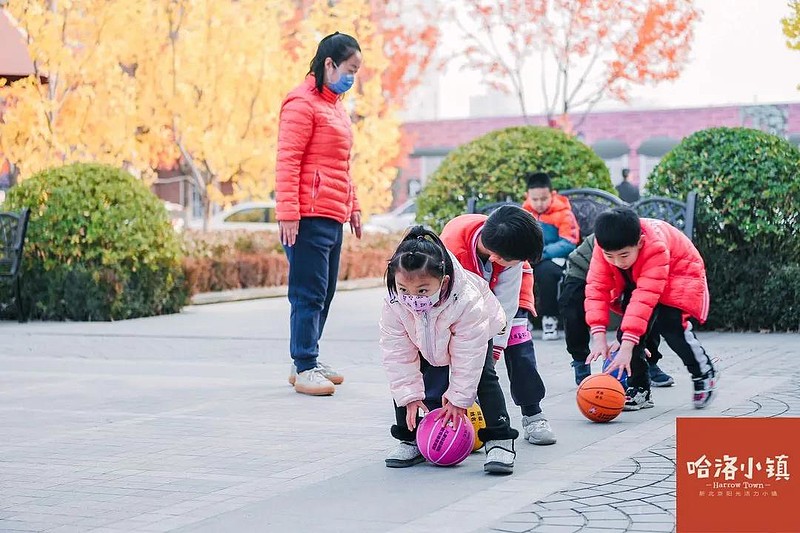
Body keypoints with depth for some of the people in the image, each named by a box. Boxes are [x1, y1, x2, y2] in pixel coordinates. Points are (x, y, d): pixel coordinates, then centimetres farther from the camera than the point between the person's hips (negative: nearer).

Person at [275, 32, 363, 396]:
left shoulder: (335, 106, 19)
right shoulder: (303, 103, -8)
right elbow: (287, 161, -14)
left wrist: (352, 206, 22)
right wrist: (288, 213, -19)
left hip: (333, 217, 9)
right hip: (309, 216, -9)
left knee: (324, 295, 12)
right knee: (309, 295, -7)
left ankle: (308, 361, 19)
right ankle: (304, 369, -3)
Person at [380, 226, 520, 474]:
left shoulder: (467, 301, -44)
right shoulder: (393, 306, -35)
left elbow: (468, 357, -35)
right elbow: (398, 355, -24)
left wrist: (459, 398, -29)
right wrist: (409, 396, -25)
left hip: (473, 336, -3)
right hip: (426, 344, 3)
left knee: (483, 378, -18)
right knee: (402, 380, -9)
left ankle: (500, 440, -12)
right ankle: (409, 439, 4)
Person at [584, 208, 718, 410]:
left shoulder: (655, 247, -42)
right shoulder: (605, 247, -27)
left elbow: (645, 297, -46)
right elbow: (597, 288, -28)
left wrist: (627, 346, -50)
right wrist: (598, 336, -38)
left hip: (678, 277, -5)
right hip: (635, 280, 5)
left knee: (671, 323, -25)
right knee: (627, 330, -16)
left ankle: (704, 373, 0)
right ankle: (639, 389, -2)